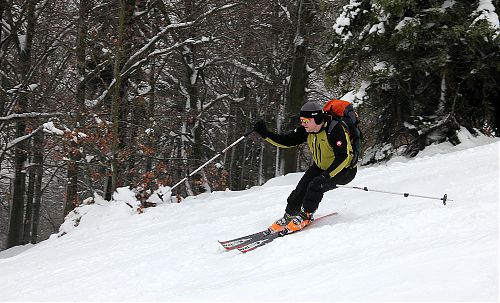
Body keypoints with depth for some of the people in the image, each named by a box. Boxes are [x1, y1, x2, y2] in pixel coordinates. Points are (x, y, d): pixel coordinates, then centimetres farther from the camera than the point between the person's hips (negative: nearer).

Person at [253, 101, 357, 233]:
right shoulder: (306, 131, -8)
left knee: (316, 185, -26)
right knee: (302, 188, -11)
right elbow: (286, 141, -4)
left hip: (344, 170, -7)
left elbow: (343, 157, -32)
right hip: (320, 167, 7)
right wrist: (265, 134, -16)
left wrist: (327, 175, -38)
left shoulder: (335, 130, -30)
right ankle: (289, 216, 4)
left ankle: (305, 216, -7)